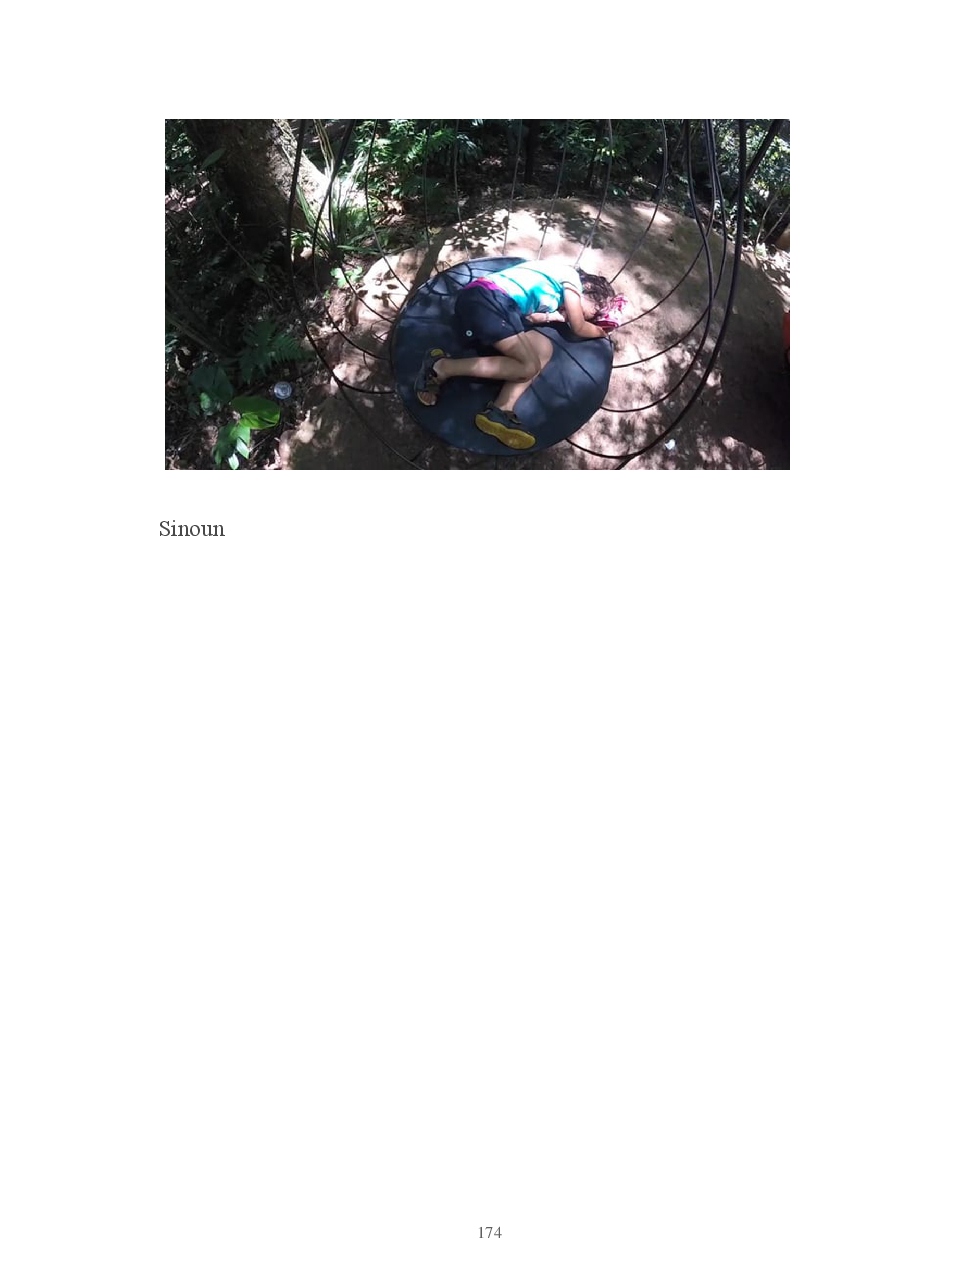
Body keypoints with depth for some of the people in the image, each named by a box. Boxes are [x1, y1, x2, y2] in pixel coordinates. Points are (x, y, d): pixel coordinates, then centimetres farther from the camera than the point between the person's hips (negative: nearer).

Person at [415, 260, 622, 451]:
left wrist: (558, 316, 17)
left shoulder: (557, 273, 31)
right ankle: (442, 367, -16)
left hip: (479, 301, 10)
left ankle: (500, 410, -12)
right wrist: (600, 331, 30)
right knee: (528, 367, -17)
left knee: (544, 348, 6)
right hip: (486, 299, -10)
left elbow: (529, 315, 21)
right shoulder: (571, 277, 6)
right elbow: (579, 329, 12)